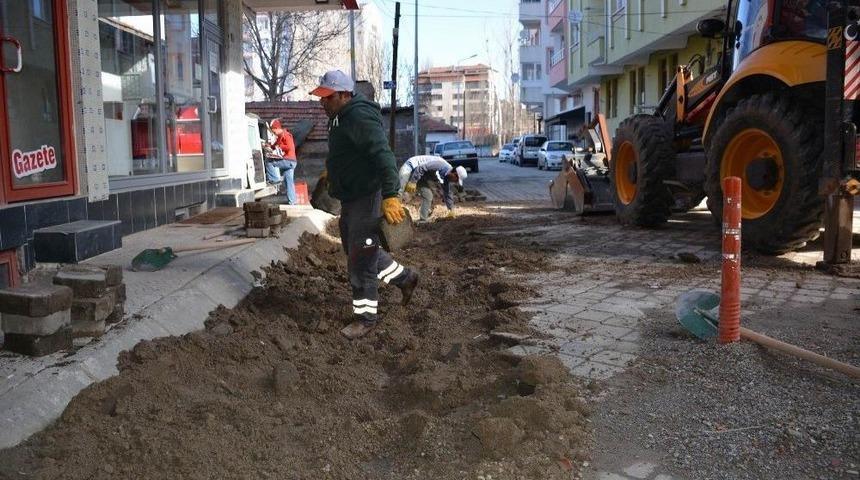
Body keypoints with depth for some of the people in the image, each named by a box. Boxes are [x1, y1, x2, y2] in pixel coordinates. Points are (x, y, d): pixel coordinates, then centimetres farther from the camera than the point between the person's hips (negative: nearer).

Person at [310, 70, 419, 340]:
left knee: (360, 259, -3)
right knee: (355, 250, 21)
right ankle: (405, 278, 35)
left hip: (367, 197, -11)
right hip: (351, 197, 11)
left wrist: (390, 195, -39)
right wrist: (331, 171, 46)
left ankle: (366, 317, 11)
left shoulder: (360, 117, -21)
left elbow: (383, 156, -31)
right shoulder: (341, 117, 12)